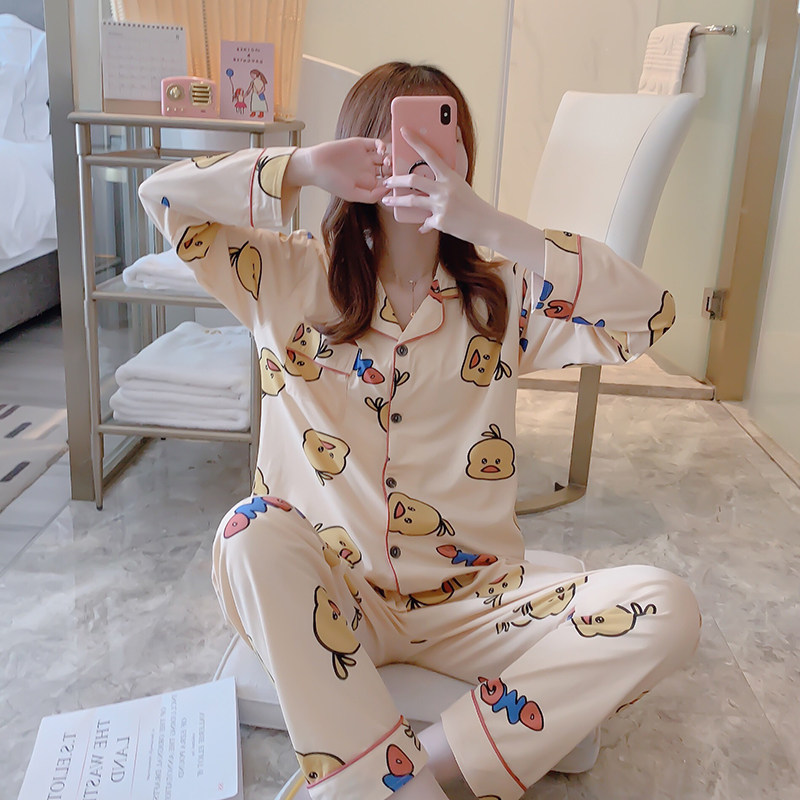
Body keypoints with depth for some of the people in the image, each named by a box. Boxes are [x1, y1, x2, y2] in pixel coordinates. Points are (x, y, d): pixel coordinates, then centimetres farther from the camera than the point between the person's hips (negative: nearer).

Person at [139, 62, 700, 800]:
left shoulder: (501, 294, 2)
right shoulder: (292, 279, 1)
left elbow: (652, 314, -12)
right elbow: (164, 194, -7)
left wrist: (491, 226, -22)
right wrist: (307, 166, -18)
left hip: (471, 600, 2)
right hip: (328, 595, -1)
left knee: (666, 611, -19)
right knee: (253, 538, -33)